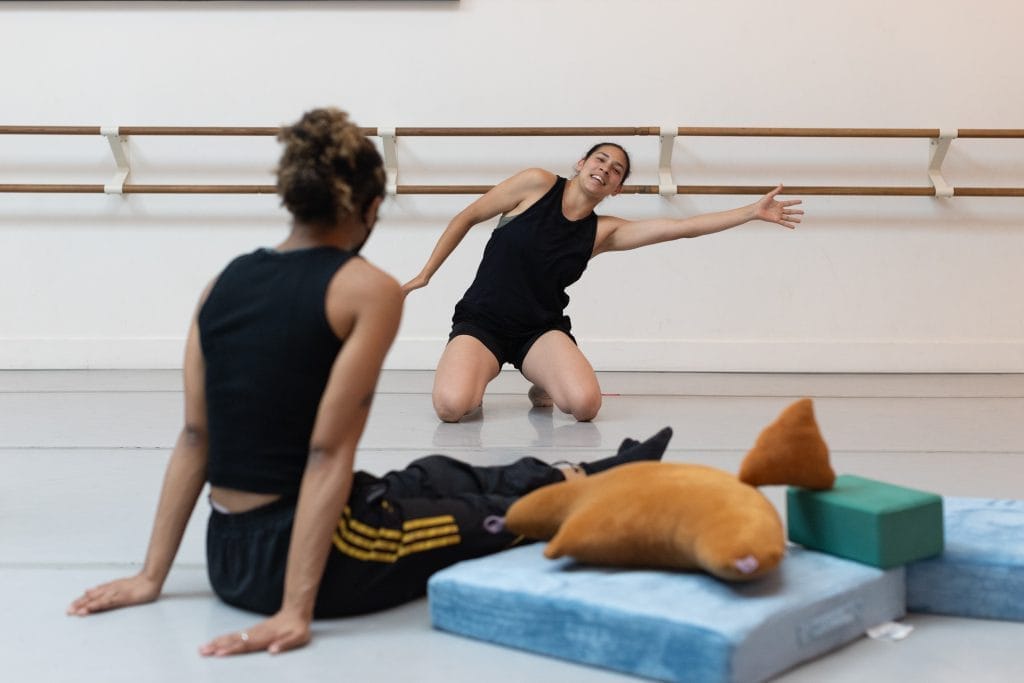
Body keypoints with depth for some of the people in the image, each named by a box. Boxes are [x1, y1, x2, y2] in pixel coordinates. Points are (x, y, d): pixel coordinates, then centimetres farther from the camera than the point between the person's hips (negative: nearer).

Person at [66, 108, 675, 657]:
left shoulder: (226, 282, 4)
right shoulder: (369, 290, -14)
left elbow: (194, 440, 4)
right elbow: (328, 454, -19)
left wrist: (152, 577, 6)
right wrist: (296, 610, -20)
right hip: (317, 553, -7)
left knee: (437, 479, 31)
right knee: (496, 513, 21)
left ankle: (587, 478, 53)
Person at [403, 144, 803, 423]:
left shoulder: (603, 232, 3)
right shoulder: (538, 184, -4)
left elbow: (682, 227, -1)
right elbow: (467, 218, 3)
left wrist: (754, 211, -4)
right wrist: (425, 275, 4)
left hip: (541, 329, 2)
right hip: (481, 320, -2)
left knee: (585, 404, -28)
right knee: (452, 407, -31)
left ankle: (542, 386, 8)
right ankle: (479, 377, 6)